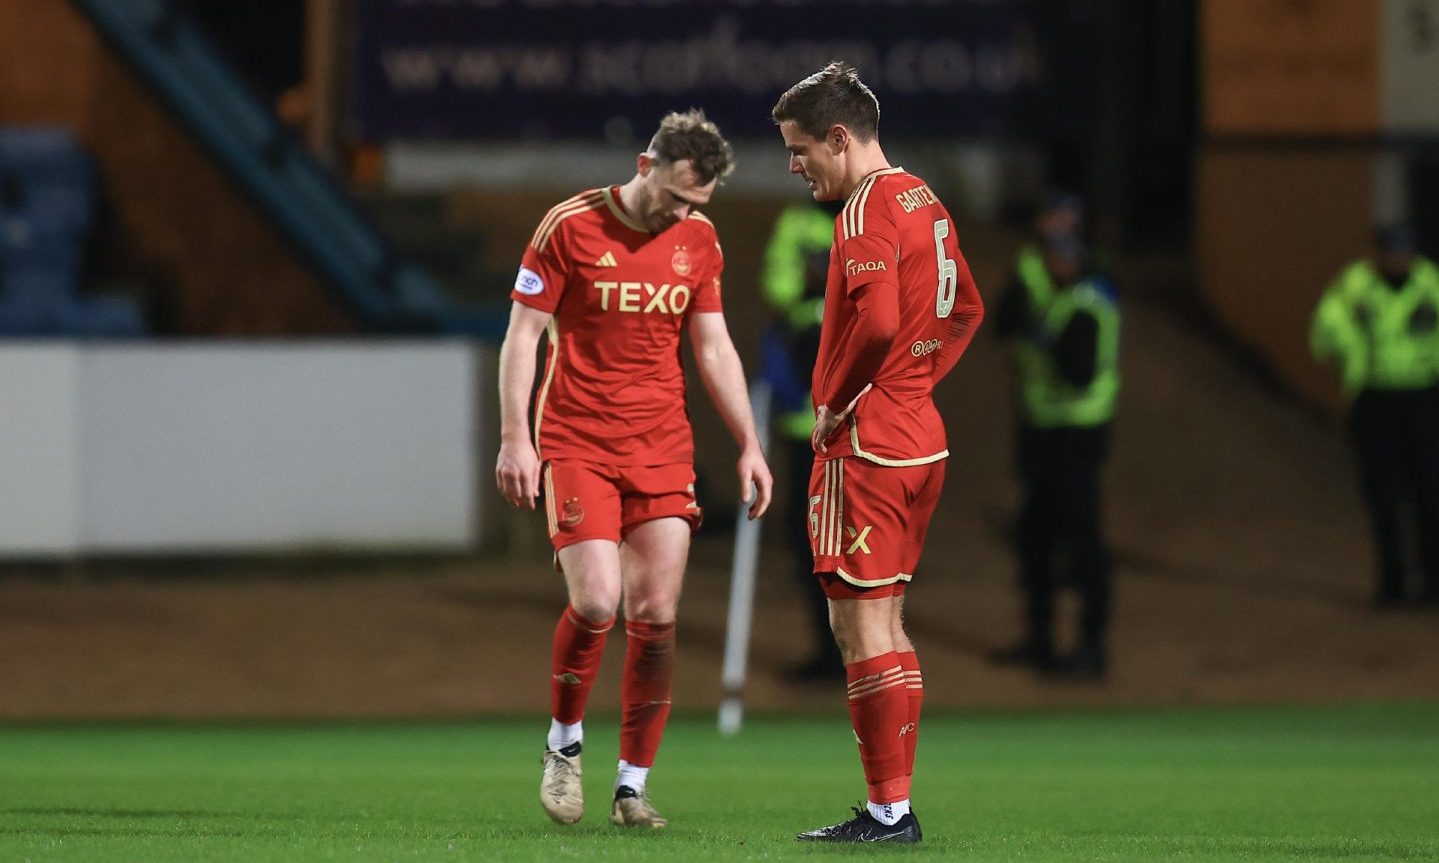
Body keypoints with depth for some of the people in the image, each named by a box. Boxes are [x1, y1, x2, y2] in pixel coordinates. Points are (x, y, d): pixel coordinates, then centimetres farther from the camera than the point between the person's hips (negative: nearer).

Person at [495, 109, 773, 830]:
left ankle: (632, 786, 6)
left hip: (663, 446, 4)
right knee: (596, 600, -17)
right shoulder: (570, 227, -8)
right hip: (575, 442, -4)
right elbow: (522, 336, -5)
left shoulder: (698, 240, 6)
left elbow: (713, 346, 14)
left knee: (656, 615, -2)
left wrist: (748, 444, 9)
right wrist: (514, 438, -12)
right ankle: (564, 742, 9)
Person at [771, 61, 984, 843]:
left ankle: (888, 810, -6)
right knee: (882, 624, 14)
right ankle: (895, 803, 15)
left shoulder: (869, 207, -15)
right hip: (922, 436, 10)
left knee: (861, 623, -6)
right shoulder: (924, 201, 14)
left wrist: (836, 403, -14)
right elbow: (966, 311, 24)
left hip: (866, 445, -10)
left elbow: (877, 320, -27)